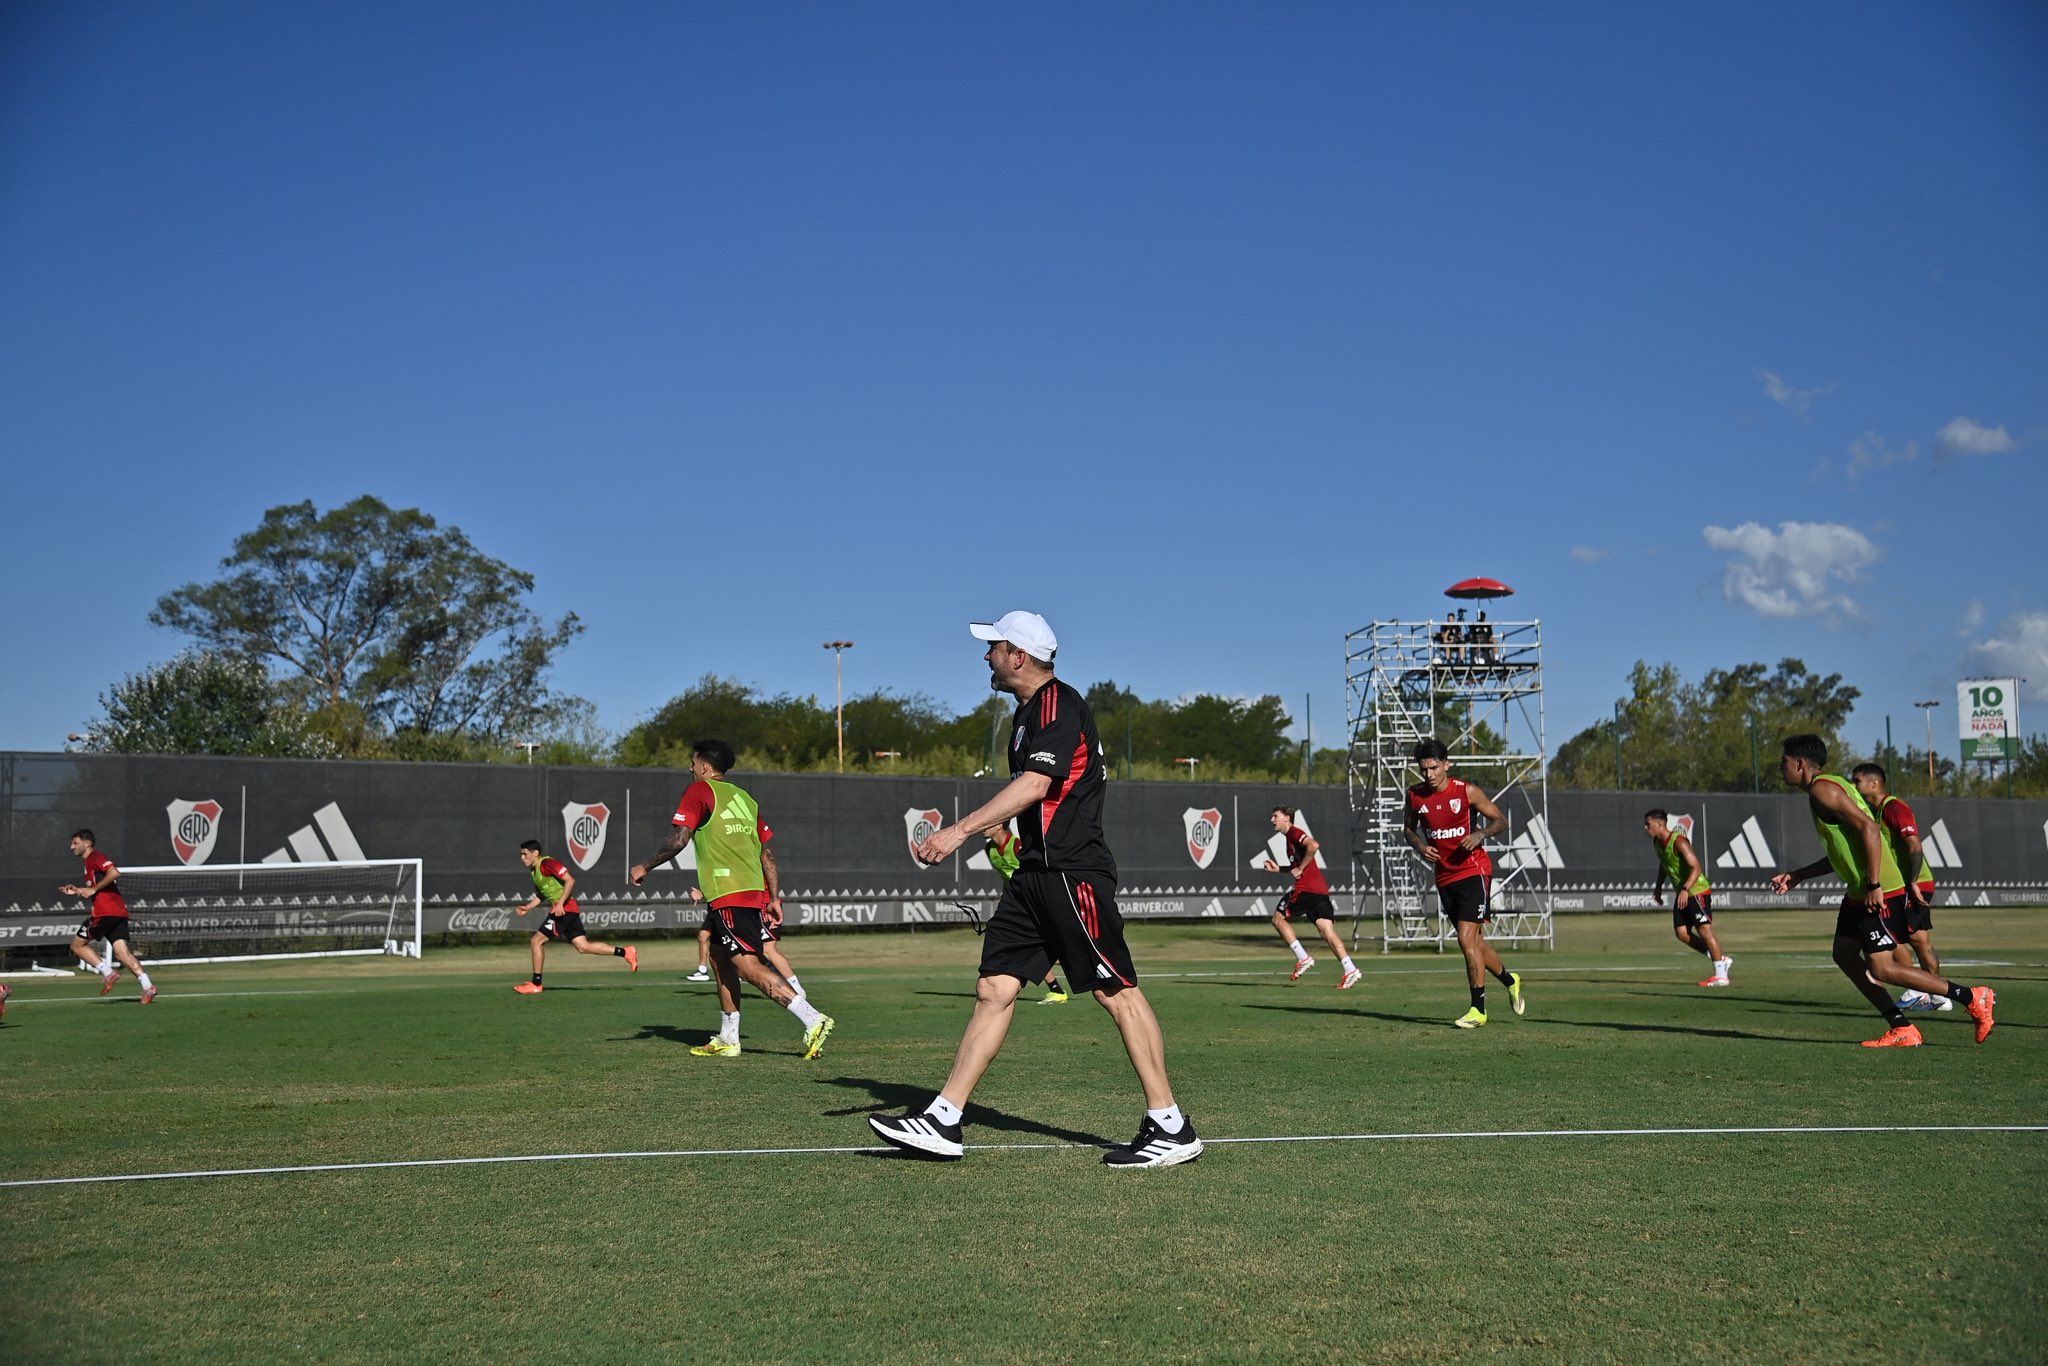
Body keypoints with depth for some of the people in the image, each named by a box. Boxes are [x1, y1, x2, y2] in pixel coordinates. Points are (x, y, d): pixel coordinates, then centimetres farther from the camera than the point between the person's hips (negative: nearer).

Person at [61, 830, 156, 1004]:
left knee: (77, 944, 8)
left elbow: (114, 873, -21)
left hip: (105, 911, -9)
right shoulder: (90, 861, 28)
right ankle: (147, 986, -19)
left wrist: (93, 889, -15)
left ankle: (107, 972, -3)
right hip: (119, 912, 9)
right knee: (122, 952, -5)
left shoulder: (95, 857, -2)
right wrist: (77, 891, 24)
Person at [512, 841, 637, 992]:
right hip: (568, 911, 9)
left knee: (537, 940, -6)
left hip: (564, 909, -9)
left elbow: (570, 880, -19)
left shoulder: (546, 863, -11)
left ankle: (536, 984, 0)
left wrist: (560, 903, -24)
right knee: (583, 946, 4)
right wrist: (527, 907, 15)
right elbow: (542, 896, 29)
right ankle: (626, 952, 4)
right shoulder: (534, 870, 19)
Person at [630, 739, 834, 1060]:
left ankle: (813, 1020, -25)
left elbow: (677, 841, -9)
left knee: (749, 966, -13)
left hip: (727, 895, -9)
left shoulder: (699, 791, -1)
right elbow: (768, 853, 17)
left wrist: (644, 868, 6)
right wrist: (775, 898, 18)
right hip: (755, 892, 9)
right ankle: (727, 1040, 23)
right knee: (720, 959, 19)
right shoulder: (745, 797, 20)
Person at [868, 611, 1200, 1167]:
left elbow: (1034, 786, -24)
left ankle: (1171, 1128, 3)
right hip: (1036, 872, 10)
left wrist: (960, 830, -27)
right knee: (994, 988, 5)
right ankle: (943, 1120, 7)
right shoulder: (1029, 710, 19)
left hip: (1073, 871, -10)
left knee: (1116, 992, -5)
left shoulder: (1058, 703, -11)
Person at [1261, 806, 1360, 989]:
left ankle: (1303, 958, -1)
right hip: (1320, 889, 9)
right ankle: (1350, 969, -14)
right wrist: (1278, 869, 26)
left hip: (1305, 888, -9)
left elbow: (1313, 845, -23)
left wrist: (1300, 869, -16)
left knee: (1278, 919, 5)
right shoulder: (1290, 837, 26)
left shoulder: (1293, 832, -3)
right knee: (1326, 930, -1)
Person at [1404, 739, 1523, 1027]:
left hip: (1474, 872, -5)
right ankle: (1509, 980, 39)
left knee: (1467, 940, -13)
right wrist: (1420, 846, -4)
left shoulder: (1466, 791, -9)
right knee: (1474, 941, 14)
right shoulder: (1415, 796, 1)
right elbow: (1409, 828, 16)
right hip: (1444, 877, 5)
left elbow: (1500, 820, -1)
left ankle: (1478, 1009, -3)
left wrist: (1480, 834, -20)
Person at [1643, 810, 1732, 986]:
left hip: (1698, 891, -9)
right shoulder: (1657, 842, 4)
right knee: (1682, 933, 2)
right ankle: (1721, 960, 15)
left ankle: (1721, 976, -2)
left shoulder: (1678, 842, -23)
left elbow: (1696, 868, -29)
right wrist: (1658, 887, 17)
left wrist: (1685, 889, -38)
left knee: (1704, 931, -10)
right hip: (1681, 894, 9)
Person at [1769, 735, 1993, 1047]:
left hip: (1879, 892, -11)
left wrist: (1874, 886, -25)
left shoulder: (1822, 790, -14)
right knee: (1844, 955, 10)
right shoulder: (1829, 786, 18)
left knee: (1881, 970, -9)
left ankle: (1972, 997, 1)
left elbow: (1869, 828, -24)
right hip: (1858, 892, 11)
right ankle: (1901, 1030, 12)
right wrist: (1797, 876, 24)